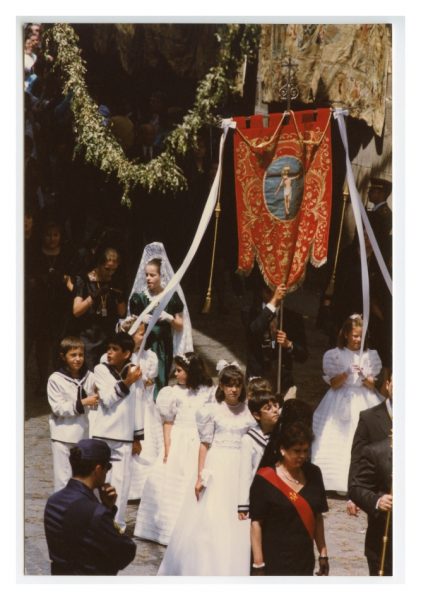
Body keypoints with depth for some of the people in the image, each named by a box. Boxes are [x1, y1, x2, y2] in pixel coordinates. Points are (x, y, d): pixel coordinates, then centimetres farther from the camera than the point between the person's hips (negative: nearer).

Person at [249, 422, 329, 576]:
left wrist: (323, 554, 11)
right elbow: (256, 523, -10)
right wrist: (258, 564, -12)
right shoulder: (265, 479, -10)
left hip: (304, 560, 5)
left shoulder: (312, 474, 6)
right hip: (273, 563, -5)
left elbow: (317, 517, 13)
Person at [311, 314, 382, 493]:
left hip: (364, 402, 1)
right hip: (341, 402, -1)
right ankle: (342, 483, -6)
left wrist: (364, 377, -16)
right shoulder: (335, 355, 2)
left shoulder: (371, 356, 7)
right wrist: (346, 373, -19)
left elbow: (372, 386, 4)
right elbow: (334, 384, -2)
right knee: (339, 442, -9)